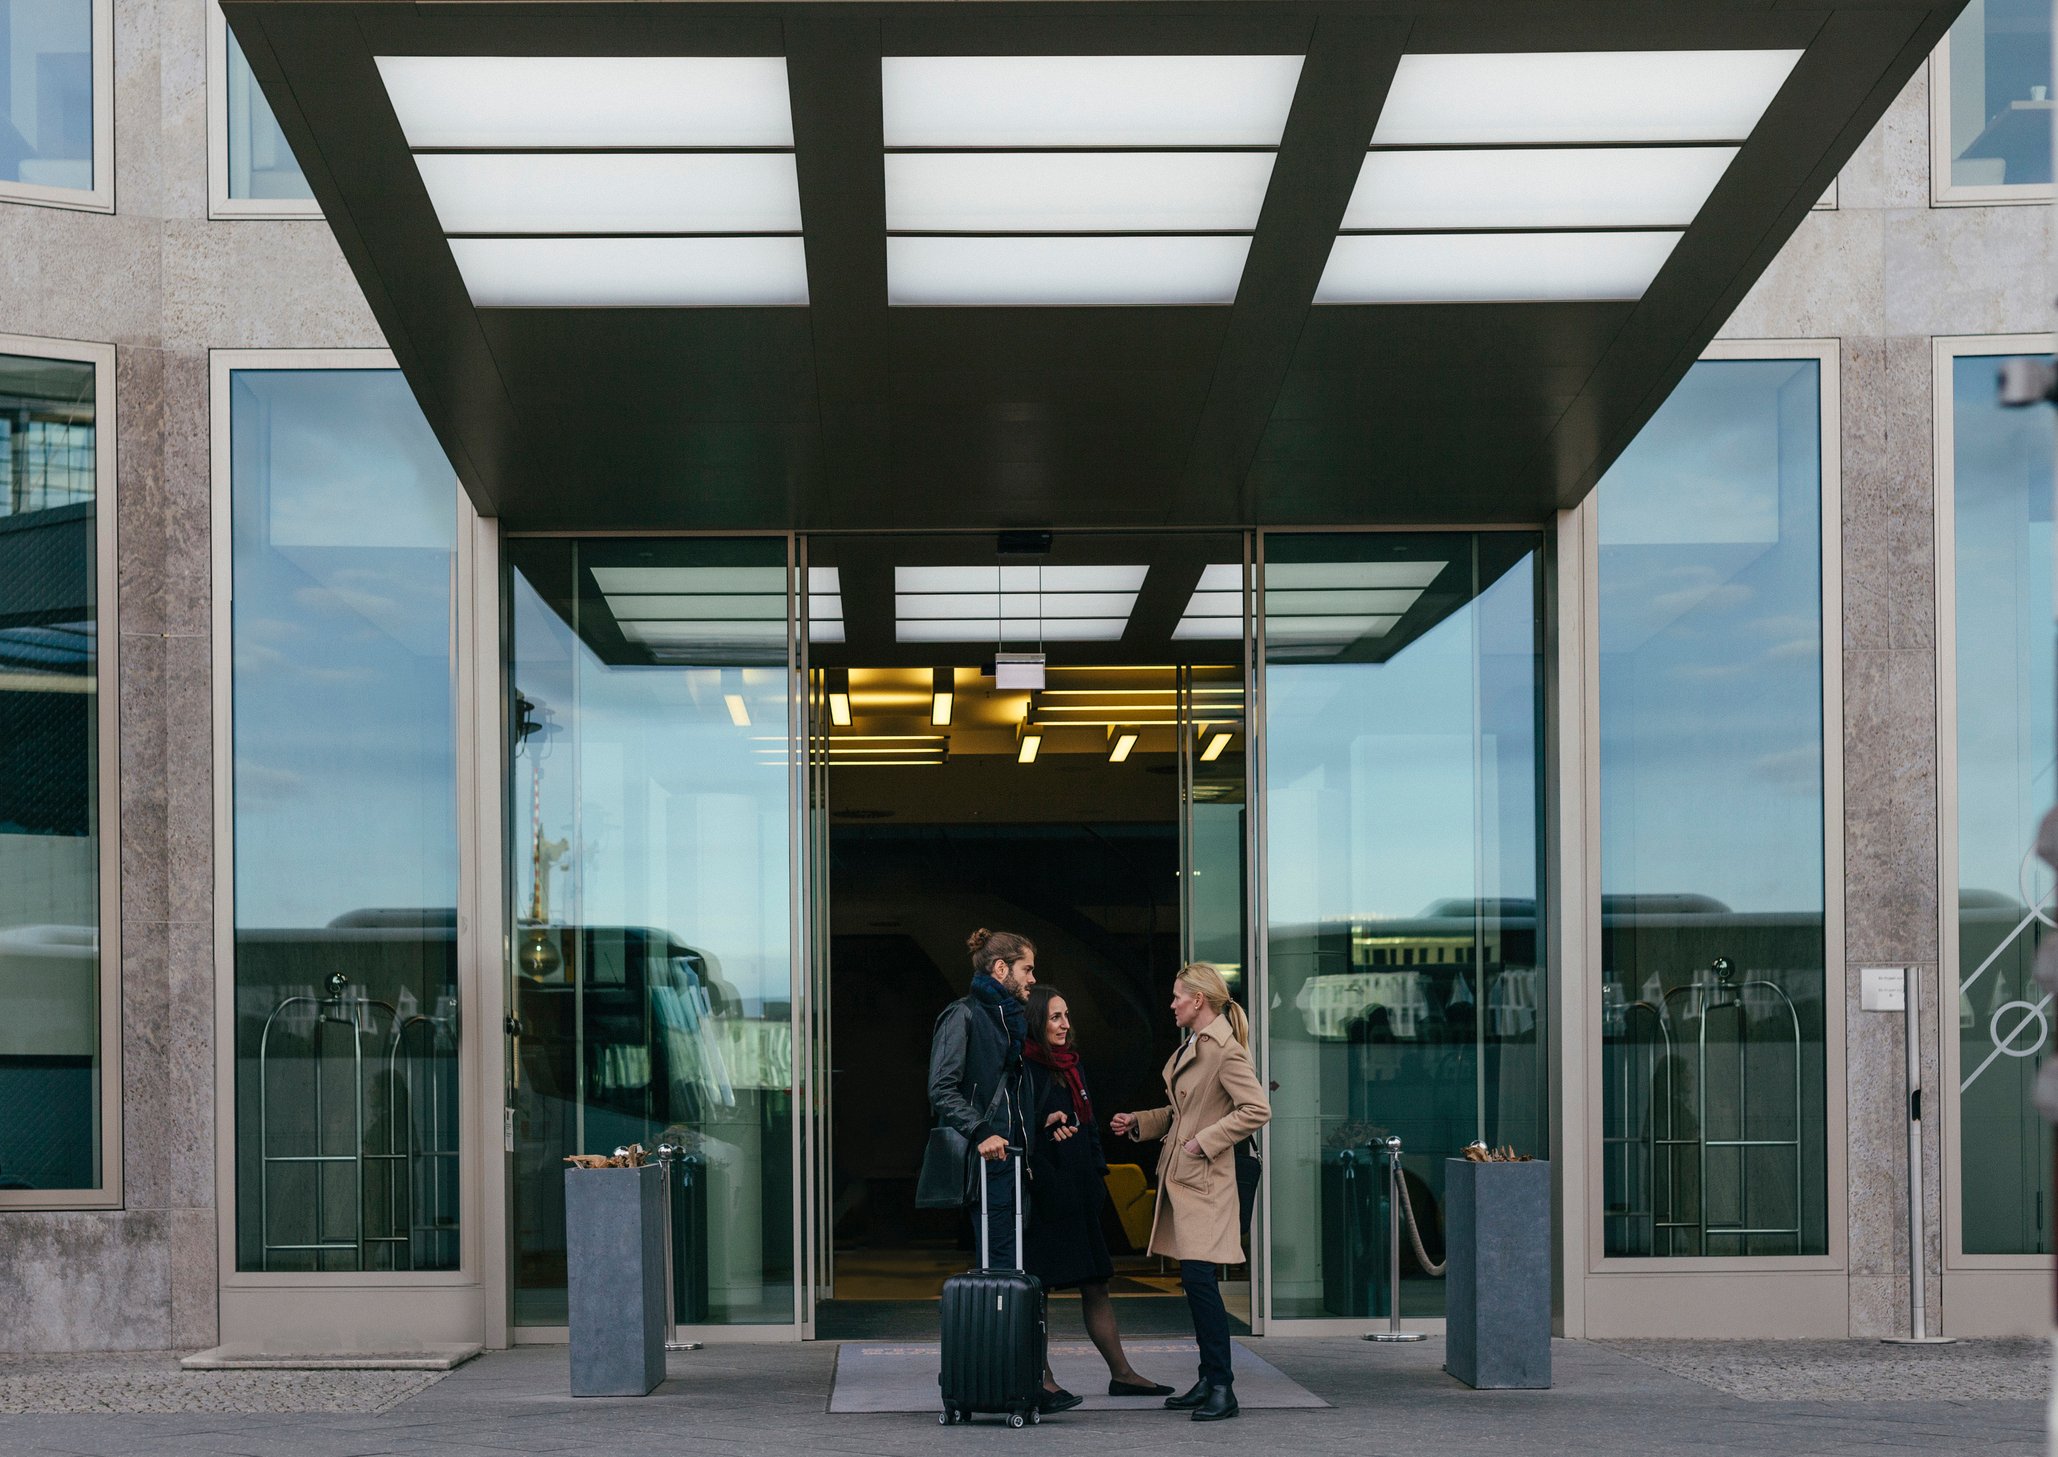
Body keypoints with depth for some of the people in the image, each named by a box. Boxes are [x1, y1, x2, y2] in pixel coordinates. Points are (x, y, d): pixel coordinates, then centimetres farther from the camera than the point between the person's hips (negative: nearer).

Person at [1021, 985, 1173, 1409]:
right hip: (1043, 1193, -8)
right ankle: (1041, 1380, 3)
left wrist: (1096, 1177, 13)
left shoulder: (1072, 1065, 16)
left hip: (1077, 1193, 8)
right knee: (1036, 1288, -2)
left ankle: (1121, 1374, 14)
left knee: (1095, 1285, 11)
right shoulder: (1024, 1068, -10)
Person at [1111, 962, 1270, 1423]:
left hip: (1204, 1180, -10)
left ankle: (1222, 1389, -10)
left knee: (1199, 1277, -13)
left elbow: (1256, 1110, -21)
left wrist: (1205, 1141, -18)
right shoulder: (1190, 1046, 16)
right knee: (1193, 1281, 11)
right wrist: (1138, 1123, 14)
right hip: (1179, 1176, 10)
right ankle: (1209, 1381, 16)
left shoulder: (1224, 1049, -14)